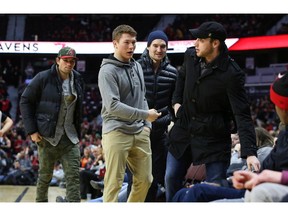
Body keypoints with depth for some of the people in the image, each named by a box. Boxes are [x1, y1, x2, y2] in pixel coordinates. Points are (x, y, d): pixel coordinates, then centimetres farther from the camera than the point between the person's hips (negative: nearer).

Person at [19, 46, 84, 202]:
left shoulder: (78, 80, 6)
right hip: (48, 136, -4)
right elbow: (25, 101, -5)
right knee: (45, 175, 9)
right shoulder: (43, 78, -8)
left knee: (73, 176, -3)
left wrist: (78, 132, 11)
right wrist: (31, 130, -10)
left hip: (70, 137, 4)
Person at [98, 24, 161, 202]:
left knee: (145, 180, 11)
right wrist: (145, 115, -16)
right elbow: (113, 106, -19)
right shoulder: (108, 70, -10)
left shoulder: (137, 66, 14)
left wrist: (147, 124, 9)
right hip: (116, 132, -7)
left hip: (140, 132, 7)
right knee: (114, 183, -5)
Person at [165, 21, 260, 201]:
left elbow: (242, 115, -25)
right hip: (184, 132, 6)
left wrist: (250, 152, -32)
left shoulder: (232, 74, -23)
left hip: (214, 138, -6)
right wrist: (176, 101, 12)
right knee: (171, 178, 14)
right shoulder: (191, 56, -4)